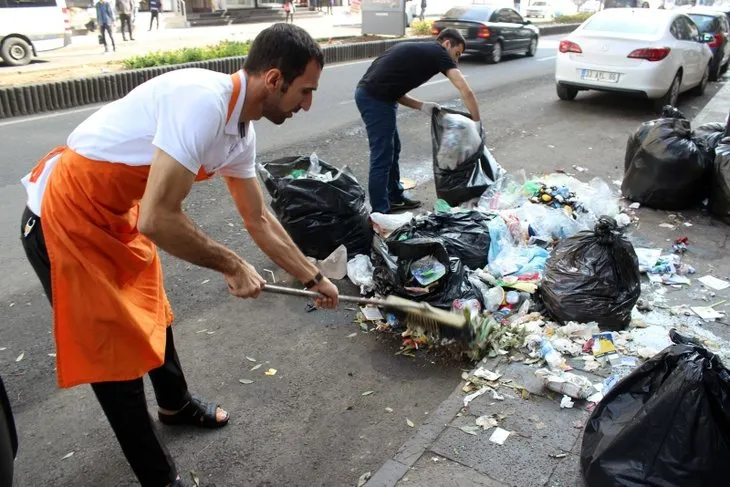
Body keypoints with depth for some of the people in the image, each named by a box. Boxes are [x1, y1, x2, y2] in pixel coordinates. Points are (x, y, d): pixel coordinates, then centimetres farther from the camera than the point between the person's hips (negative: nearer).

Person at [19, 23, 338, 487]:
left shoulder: (242, 131, -1)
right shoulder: (202, 101, -30)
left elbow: (259, 219, 11)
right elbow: (158, 219, -33)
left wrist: (314, 277, 15)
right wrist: (233, 266, -19)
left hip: (118, 216, 9)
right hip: (64, 220, -9)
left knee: (151, 315, 25)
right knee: (116, 353, 2)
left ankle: (176, 404, 52)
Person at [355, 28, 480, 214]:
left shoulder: (418, 51, 24)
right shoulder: (438, 52, -1)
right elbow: (466, 91, -9)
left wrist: (421, 106, 11)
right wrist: (477, 124, -2)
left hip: (369, 94, 10)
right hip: (375, 99, -10)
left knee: (393, 150, 21)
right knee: (382, 157, -3)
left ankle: (395, 198, 35)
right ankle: (380, 213, 7)